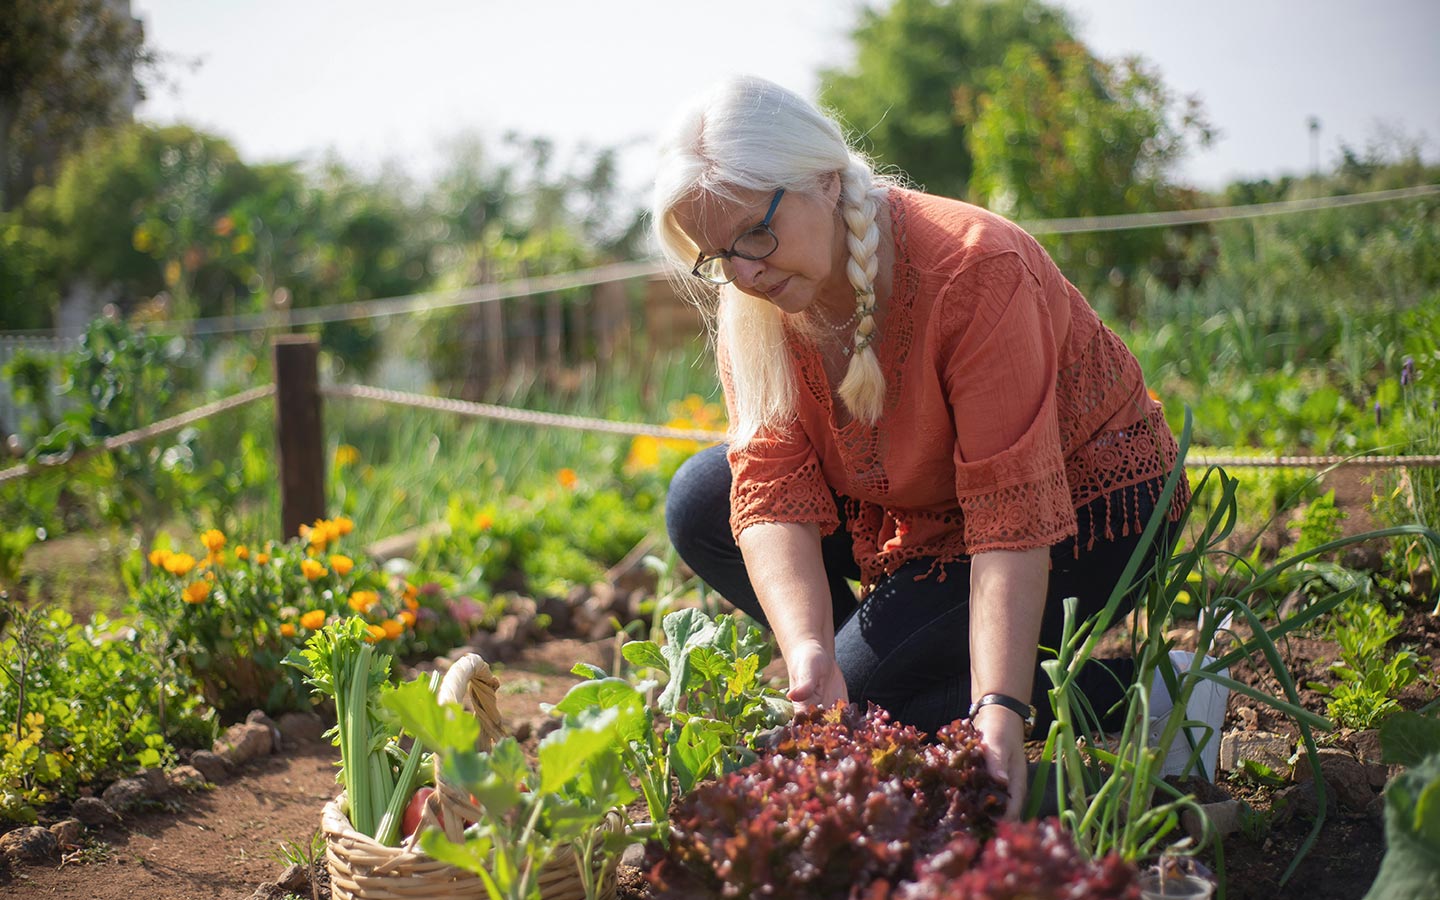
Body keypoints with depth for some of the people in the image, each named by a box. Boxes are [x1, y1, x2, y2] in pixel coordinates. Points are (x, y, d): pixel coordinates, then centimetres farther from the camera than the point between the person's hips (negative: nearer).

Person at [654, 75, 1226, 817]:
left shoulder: (973, 270, -32)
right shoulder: (754, 303, -13)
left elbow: (1015, 516, -35)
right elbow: (773, 492, -21)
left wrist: (1000, 708, -43)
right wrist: (807, 653, -38)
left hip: (1084, 509, -7)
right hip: (924, 510, 7)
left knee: (860, 699, -22)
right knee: (700, 503, -7)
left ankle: (1132, 696, -9)